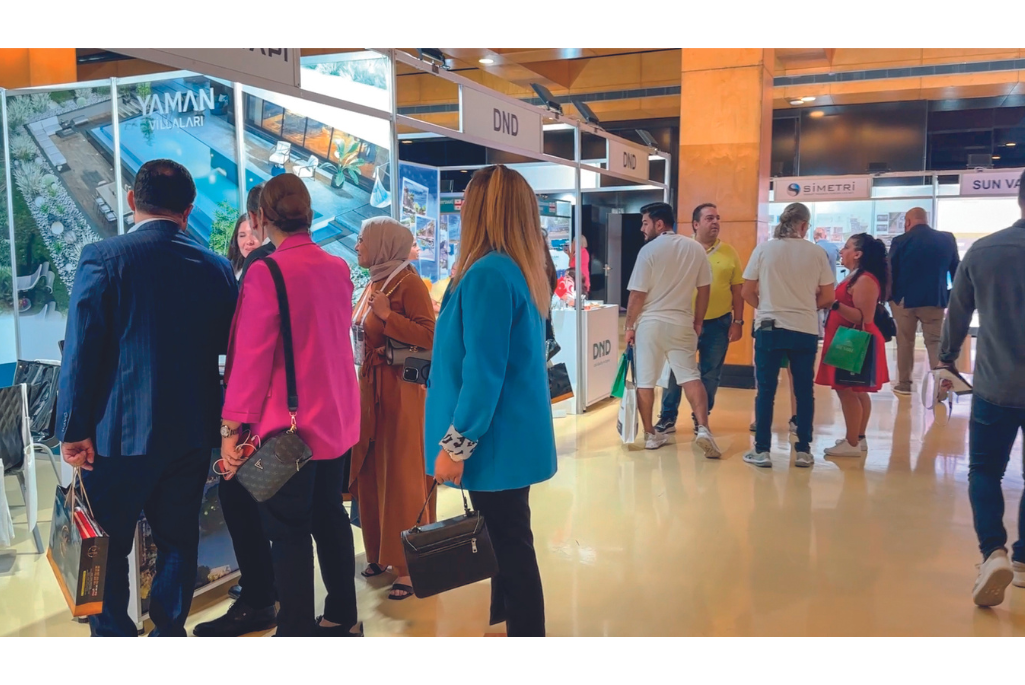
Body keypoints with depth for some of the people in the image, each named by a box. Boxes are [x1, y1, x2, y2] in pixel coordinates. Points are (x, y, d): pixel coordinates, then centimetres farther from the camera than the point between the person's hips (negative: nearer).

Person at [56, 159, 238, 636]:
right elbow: (228, 344, 6)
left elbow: (81, 350, -13)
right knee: (178, 538, 15)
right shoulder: (217, 268, 0)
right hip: (193, 431, 3)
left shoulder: (103, 258, -10)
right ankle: (169, 630, 24)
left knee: (107, 546, 12)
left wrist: (74, 429, -8)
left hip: (120, 432, -3)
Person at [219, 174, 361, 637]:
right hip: (336, 417, 7)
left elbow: (251, 356, -18)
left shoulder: (266, 272, -17)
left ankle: (296, 629, 9)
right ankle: (342, 616, 30)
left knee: (288, 530, 2)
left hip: (287, 423, -7)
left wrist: (232, 427, -13)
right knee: (329, 516, 18)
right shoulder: (339, 269, 4)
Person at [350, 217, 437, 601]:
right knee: (370, 474, 12)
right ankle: (381, 552, 25)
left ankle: (410, 566, 6)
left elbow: (429, 336, -20)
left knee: (402, 479, -3)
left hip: (400, 392, -8)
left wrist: (387, 315, -22)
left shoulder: (409, 283, -11)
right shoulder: (373, 284, 13)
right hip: (369, 388, 8)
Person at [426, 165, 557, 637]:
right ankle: (507, 627, 35)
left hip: (496, 439, -9)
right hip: (515, 434, 9)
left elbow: (483, 373, -23)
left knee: (509, 544, 2)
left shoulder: (487, 274, -20)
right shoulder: (525, 272, 8)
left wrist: (454, 445, -18)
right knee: (508, 540, 20)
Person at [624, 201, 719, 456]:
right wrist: (698, 322, 17)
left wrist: (629, 326, 1)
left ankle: (650, 434, 13)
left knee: (645, 381, 7)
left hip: (650, 323, -3)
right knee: (691, 376, 4)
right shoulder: (696, 248, 3)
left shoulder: (649, 250, -10)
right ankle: (703, 429, -11)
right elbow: (704, 289, 7)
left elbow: (637, 294, -10)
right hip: (682, 323, 3)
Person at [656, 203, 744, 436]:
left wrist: (738, 322, 1)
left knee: (710, 374, 9)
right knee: (676, 371, 3)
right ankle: (668, 417, 15)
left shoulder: (729, 252, 3)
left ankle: (701, 419, 22)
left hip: (718, 323, 1)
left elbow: (737, 290, 6)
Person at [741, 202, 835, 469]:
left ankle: (762, 451, 6)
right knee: (804, 390, 9)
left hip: (770, 327, -1)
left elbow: (747, 292, 1)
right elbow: (827, 297, 3)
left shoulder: (763, 249, -1)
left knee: (766, 390, 5)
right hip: (806, 330, 1)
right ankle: (803, 451, 13)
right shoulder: (817, 252, 0)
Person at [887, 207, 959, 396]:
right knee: (935, 342, 8)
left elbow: (890, 271, -2)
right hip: (935, 299, 2)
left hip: (904, 299, -2)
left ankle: (904, 384, 15)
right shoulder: (948, 239, 2)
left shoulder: (900, 241, -7)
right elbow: (955, 270, 9)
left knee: (905, 342, 10)